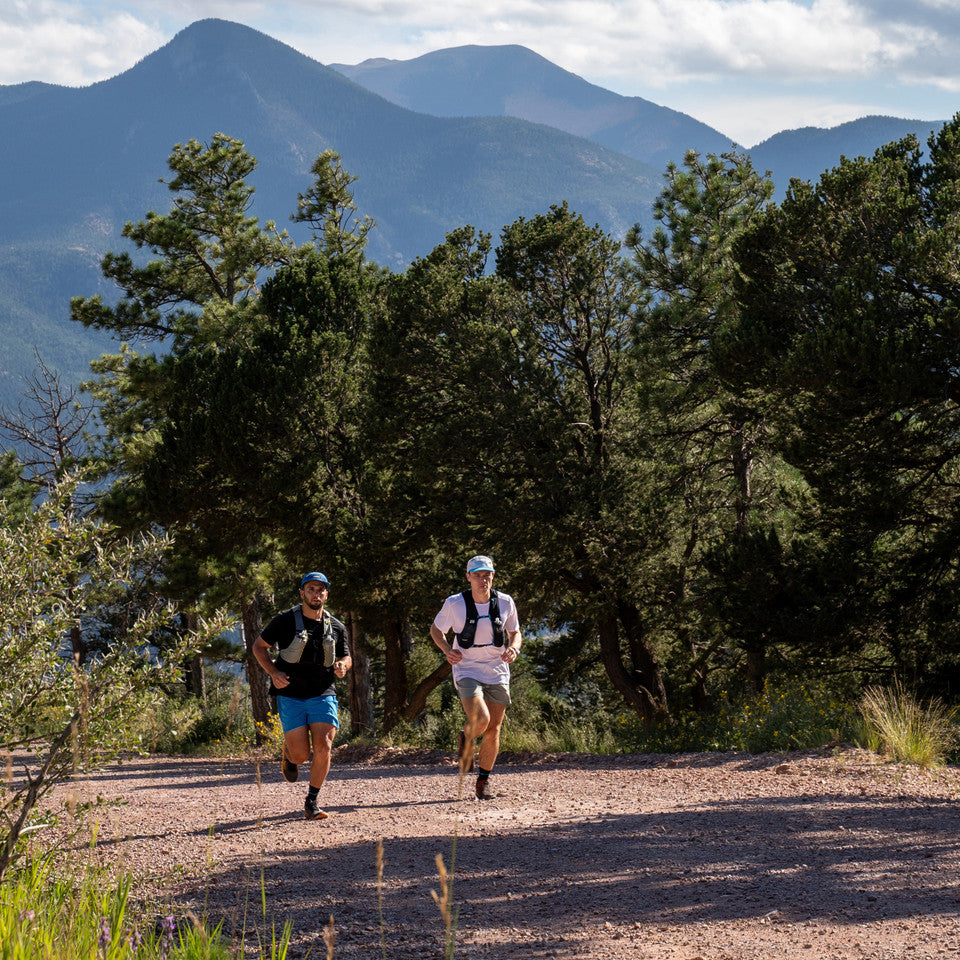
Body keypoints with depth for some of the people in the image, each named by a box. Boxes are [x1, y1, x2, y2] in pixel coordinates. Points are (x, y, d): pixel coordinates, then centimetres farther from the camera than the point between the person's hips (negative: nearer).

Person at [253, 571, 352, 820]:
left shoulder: (336, 627, 6)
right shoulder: (285, 621, -3)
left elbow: (346, 657, 20)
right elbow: (259, 646, 6)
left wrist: (343, 665, -6)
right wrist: (274, 672, -10)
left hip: (323, 695, 2)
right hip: (291, 696, -2)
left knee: (323, 748, -14)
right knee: (301, 754, -8)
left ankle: (311, 803, 0)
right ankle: (288, 753, 31)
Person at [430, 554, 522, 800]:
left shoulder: (505, 603, -1)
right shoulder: (455, 604, -8)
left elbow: (515, 633, 14)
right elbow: (436, 629, 8)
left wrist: (513, 648, -9)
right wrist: (447, 650, -10)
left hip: (497, 673, 3)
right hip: (467, 671, -3)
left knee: (493, 730, 4)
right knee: (480, 720, -24)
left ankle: (483, 781, 21)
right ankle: (465, 742, 12)